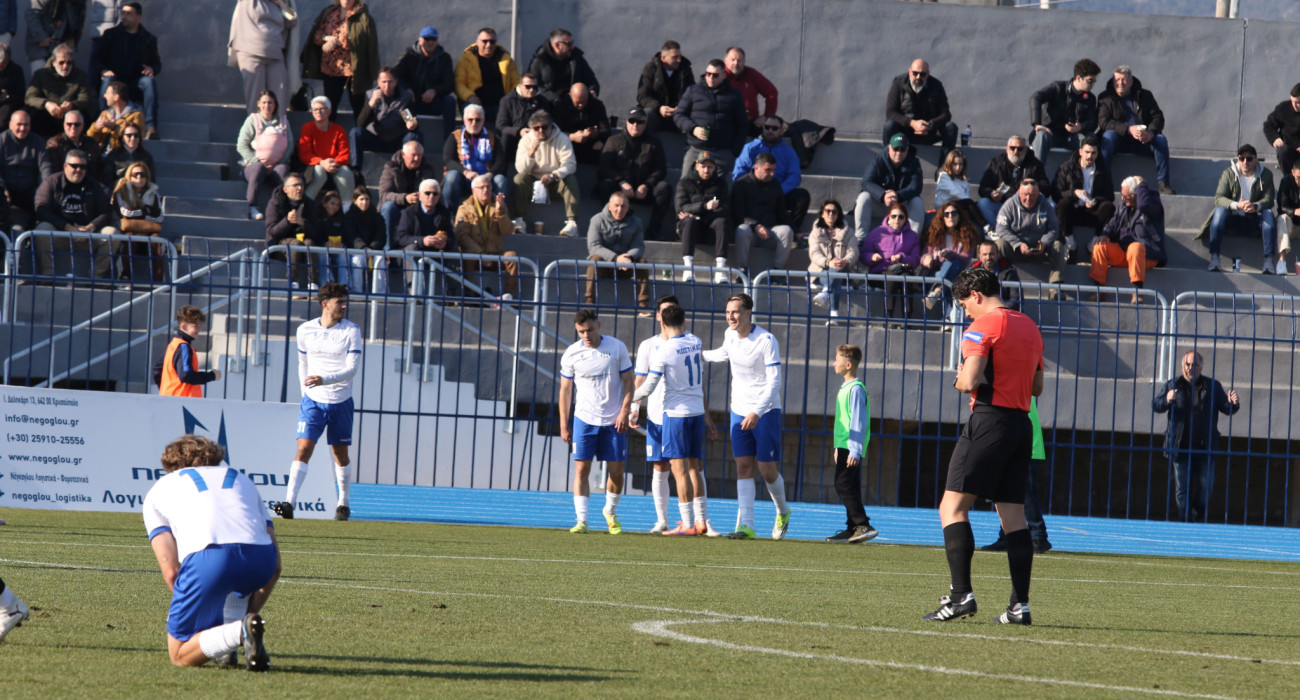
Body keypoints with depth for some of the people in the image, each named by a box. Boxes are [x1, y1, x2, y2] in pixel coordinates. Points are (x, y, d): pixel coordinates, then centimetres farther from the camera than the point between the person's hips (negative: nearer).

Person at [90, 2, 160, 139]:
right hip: (115, 77, 0)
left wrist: (151, 69, -7)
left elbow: (157, 63, 18)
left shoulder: (148, 39, 16)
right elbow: (95, 58, 8)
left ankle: (151, 127, -42)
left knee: (149, 82, -33)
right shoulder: (111, 34, 14)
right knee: (108, 80, -36)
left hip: (136, 79, 0)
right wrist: (103, 71, -13)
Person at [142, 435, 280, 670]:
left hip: (207, 559, -4)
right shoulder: (241, 480, 38)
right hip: (262, 560, 4)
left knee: (180, 654, 11)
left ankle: (240, 633, -17)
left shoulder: (159, 489, 29)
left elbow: (171, 570, 15)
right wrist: (249, 612, 32)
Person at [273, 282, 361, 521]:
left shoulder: (351, 331, -6)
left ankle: (343, 504, 26)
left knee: (340, 454, 10)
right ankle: (289, 503, -21)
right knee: (303, 449, -13)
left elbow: (352, 368, -13)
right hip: (313, 400, 1)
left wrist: (324, 380, -26)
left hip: (341, 401, -1)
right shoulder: (305, 330, 2)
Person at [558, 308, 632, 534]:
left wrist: (624, 412, -8)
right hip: (584, 419, 0)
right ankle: (581, 521, -4)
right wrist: (564, 426, 3)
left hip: (613, 421, 0)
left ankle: (610, 511, 26)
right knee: (581, 469, -7)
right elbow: (565, 390, 5)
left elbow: (628, 382, 3)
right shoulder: (571, 354, -1)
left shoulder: (617, 348, -2)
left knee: (616, 471, 2)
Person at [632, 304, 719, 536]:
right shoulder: (696, 343, 5)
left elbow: (648, 387, -11)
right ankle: (702, 521, 13)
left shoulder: (662, 351, -14)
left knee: (680, 469, -3)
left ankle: (688, 524, -4)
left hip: (676, 413, -6)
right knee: (693, 467, 13)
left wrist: (628, 400, 6)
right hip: (698, 411, 6)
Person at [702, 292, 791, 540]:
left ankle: (782, 512, 26)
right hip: (739, 411, 5)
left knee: (768, 469, -2)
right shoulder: (730, 335, 2)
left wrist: (757, 412, -30)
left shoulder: (766, 341, -18)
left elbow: (774, 381, -21)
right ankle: (745, 526, -11)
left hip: (765, 411, -5)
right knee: (743, 467, -4)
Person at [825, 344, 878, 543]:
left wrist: (854, 451, -21)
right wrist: (838, 448, 28)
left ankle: (863, 525, -17)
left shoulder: (855, 389, -14)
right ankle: (853, 529, 14)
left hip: (851, 447, -10)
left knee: (844, 485, -14)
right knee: (848, 488, 11)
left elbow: (858, 422, -18)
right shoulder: (845, 388, 17)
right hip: (844, 446, 10)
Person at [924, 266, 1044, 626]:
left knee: (953, 506, -6)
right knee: (1013, 514, 7)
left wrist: (959, 380, 3)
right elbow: (1037, 386, 23)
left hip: (989, 421, -8)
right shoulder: (1029, 327, 17)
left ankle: (961, 594, -17)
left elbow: (970, 379, -17)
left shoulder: (982, 326, -8)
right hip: (1022, 423, 8)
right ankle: (1020, 605, 3)